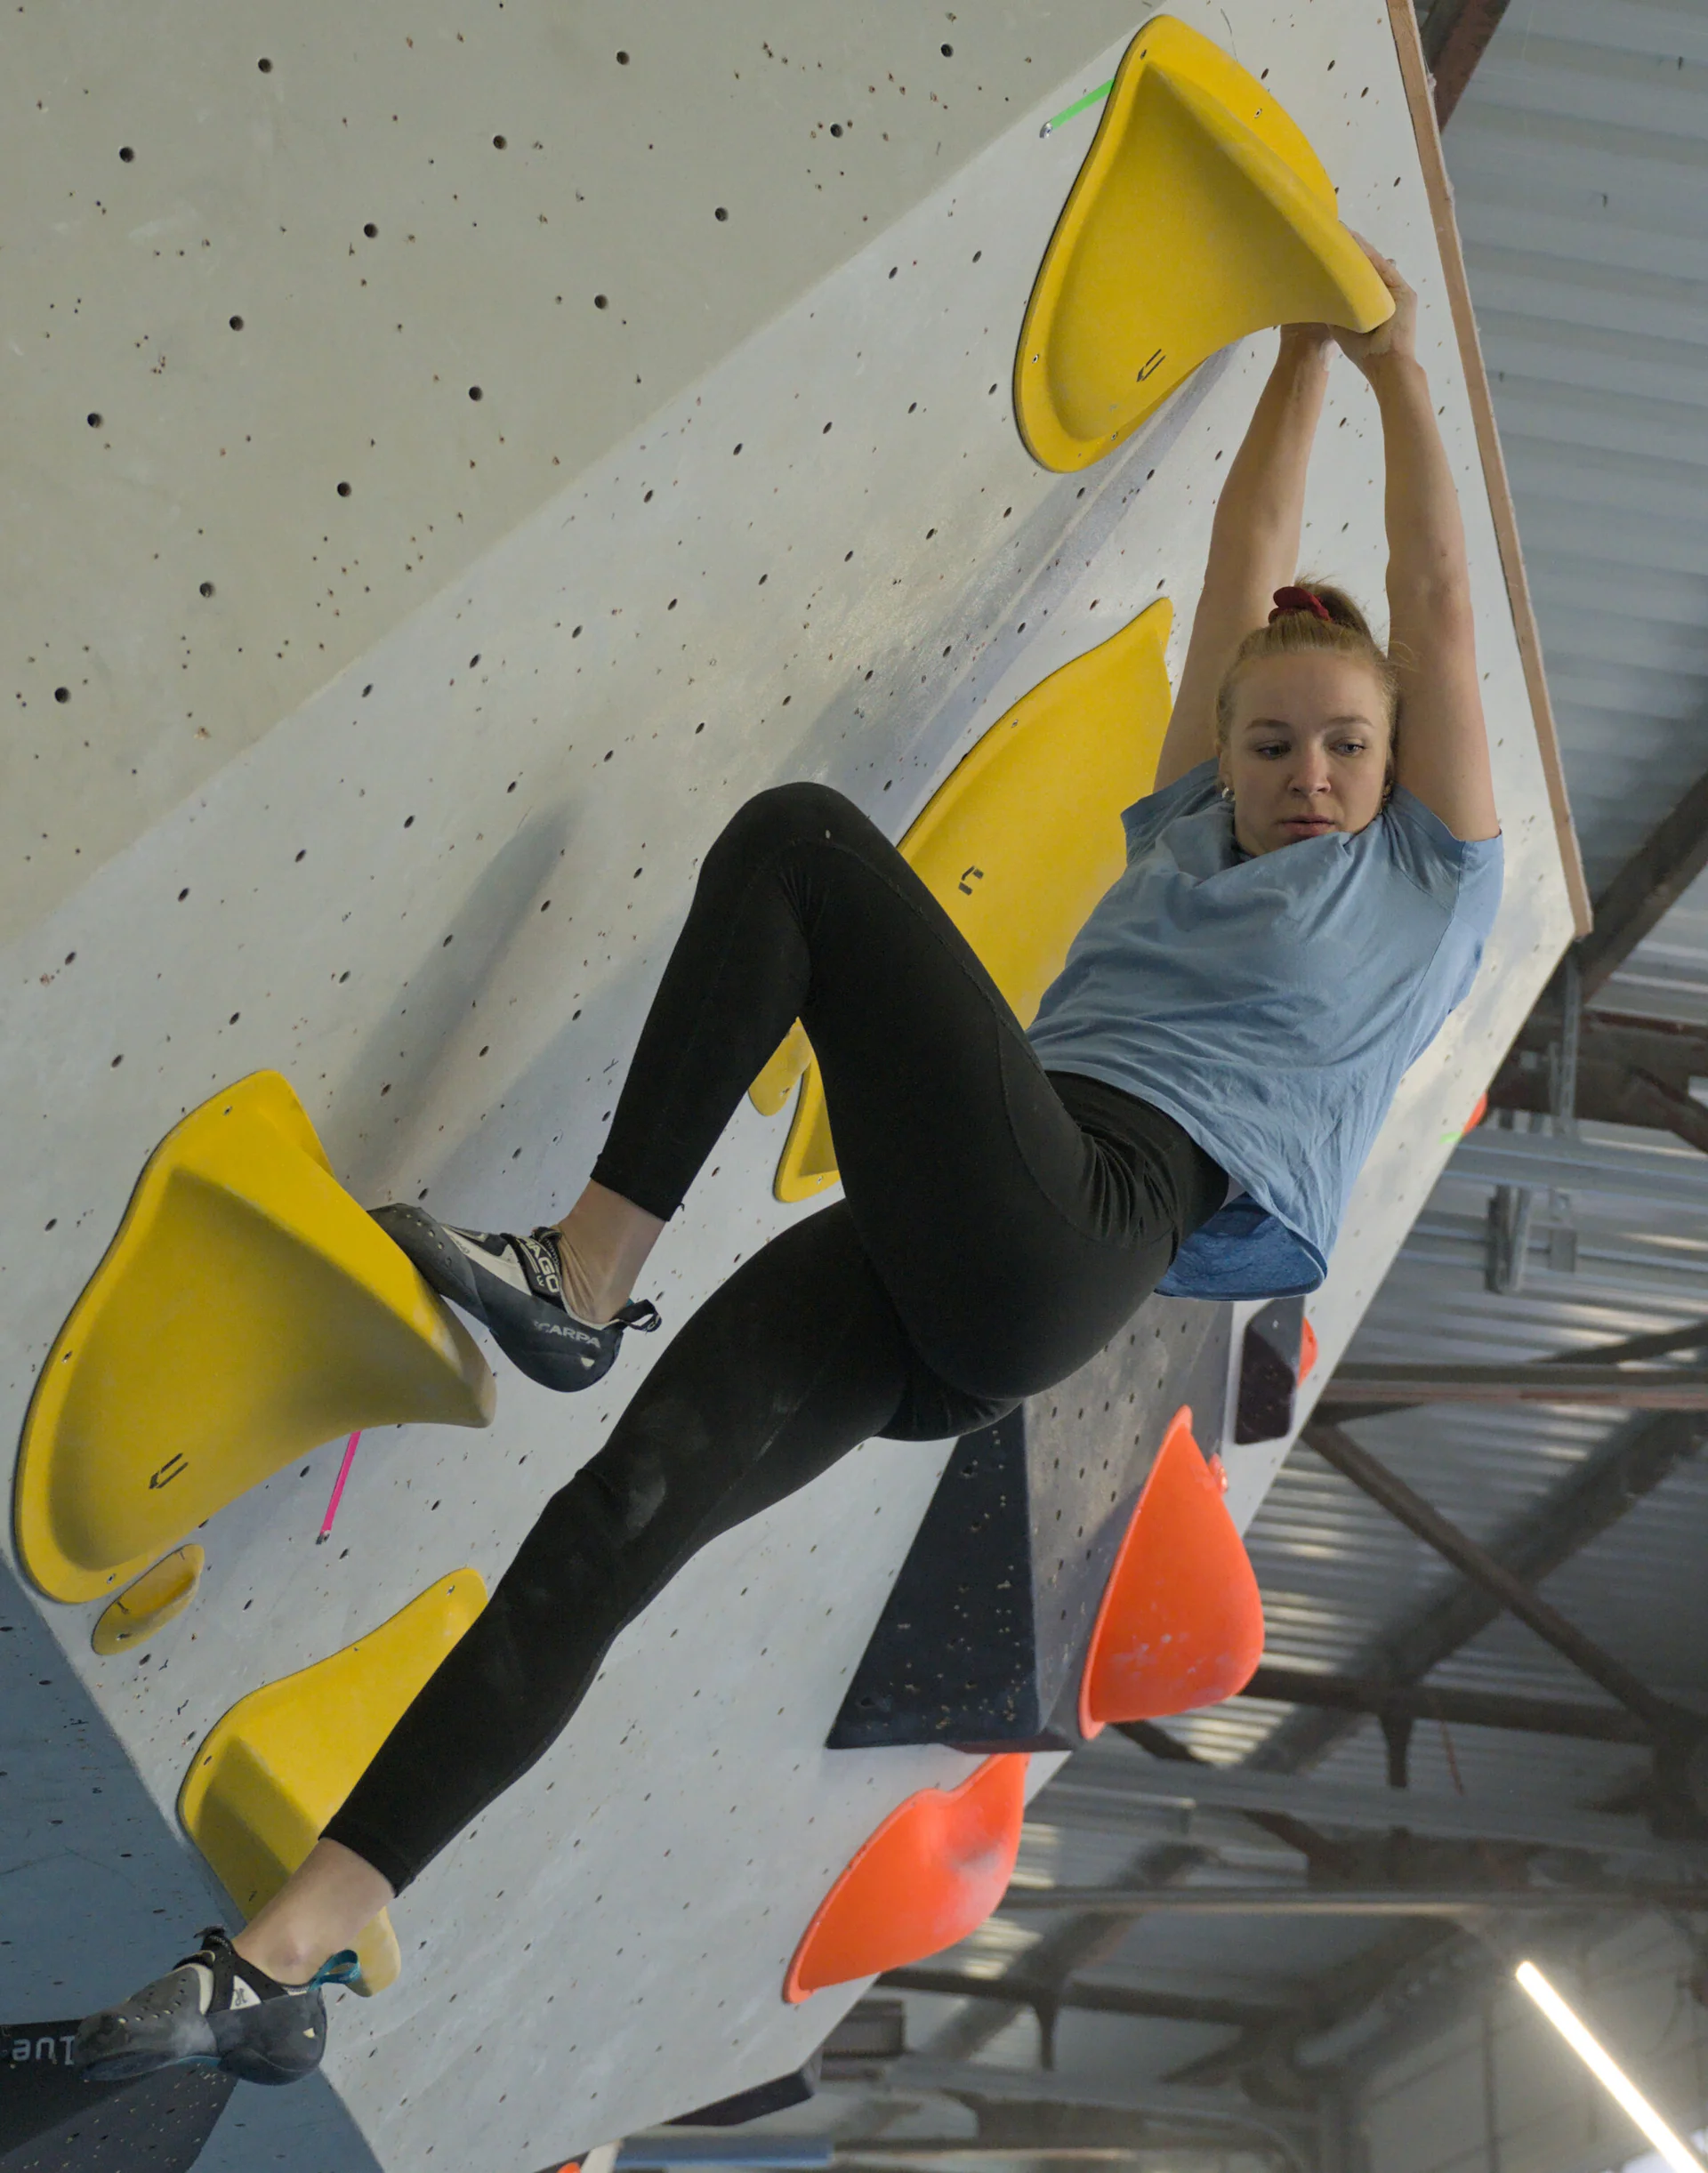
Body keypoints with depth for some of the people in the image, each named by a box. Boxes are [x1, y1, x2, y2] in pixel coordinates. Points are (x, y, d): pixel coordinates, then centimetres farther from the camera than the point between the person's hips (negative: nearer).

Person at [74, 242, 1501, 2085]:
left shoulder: (1429, 882, 16)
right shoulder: (1187, 832, 29)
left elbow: (1436, 607, 16)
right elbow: (1244, 575, 33)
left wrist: (1395, 362, 23)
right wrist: (1299, 354, 39)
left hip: (1071, 1231, -5)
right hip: (927, 1279, 5)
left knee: (801, 840, -12)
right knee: (626, 1512, -15)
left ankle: (588, 1270, -8)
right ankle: (283, 1960, -16)